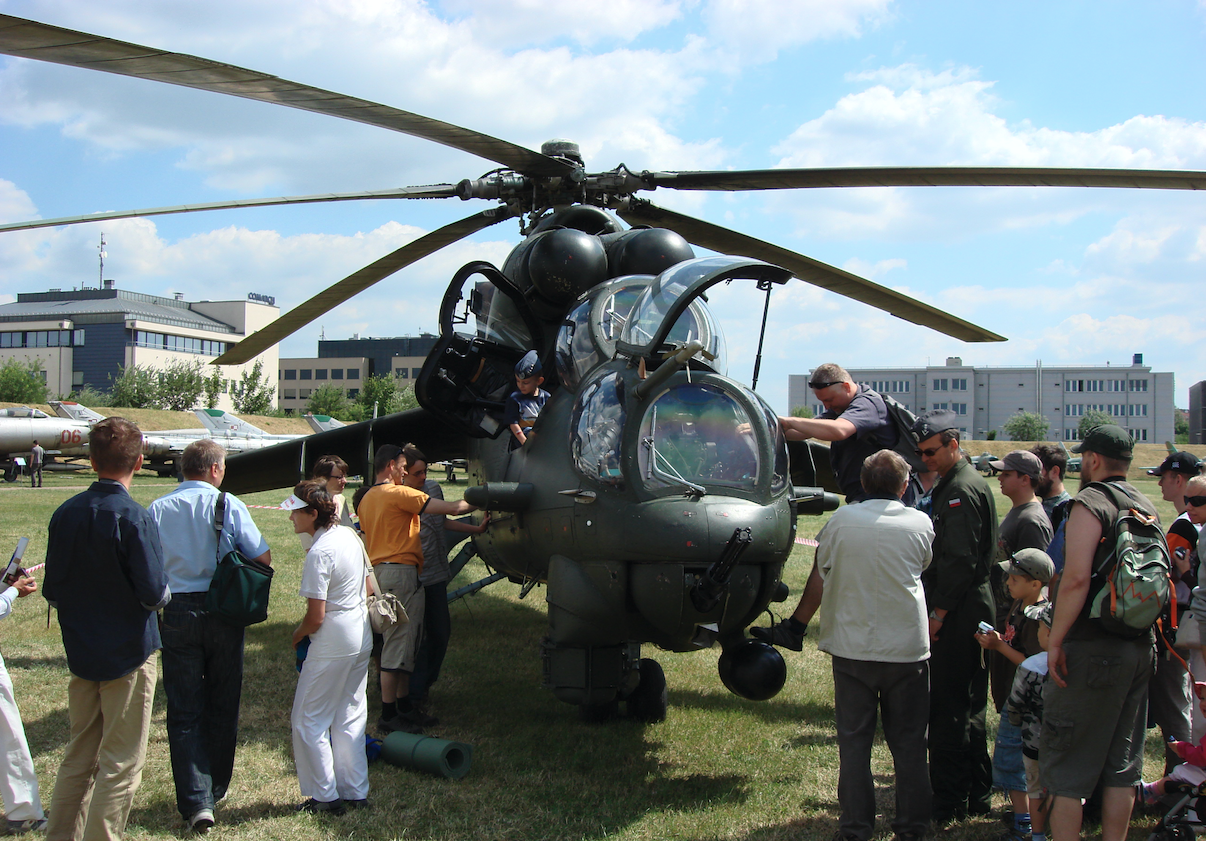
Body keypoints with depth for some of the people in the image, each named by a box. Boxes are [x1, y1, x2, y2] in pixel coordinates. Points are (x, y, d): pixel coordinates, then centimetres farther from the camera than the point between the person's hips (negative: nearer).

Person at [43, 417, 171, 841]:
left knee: (79, 757, 19)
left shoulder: (65, 513, -1)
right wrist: (164, 593, 1)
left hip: (81, 654, 6)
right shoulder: (134, 518, -20)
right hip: (128, 655, -6)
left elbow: (52, 591, 4)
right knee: (121, 763, 5)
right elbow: (153, 593, -20)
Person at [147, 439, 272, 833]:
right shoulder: (229, 505, -7)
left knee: (184, 711, 5)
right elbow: (263, 557, -7)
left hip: (177, 613, 1)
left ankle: (195, 800, -1)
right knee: (222, 705, 15)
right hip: (223, 614, 0)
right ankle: (215, 790, 26)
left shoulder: (158, 509, -1)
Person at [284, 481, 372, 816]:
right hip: (362, 637, 9)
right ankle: (355, 791, 21)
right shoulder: (350, 536, 5)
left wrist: (297, 636, -1)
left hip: (332, 645, -9)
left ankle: (326, 796, 10)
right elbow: (366, 586, 16)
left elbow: (315, 617, -20)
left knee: (309, 720, 5)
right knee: (350, 716, 16)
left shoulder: (318, 553, -21)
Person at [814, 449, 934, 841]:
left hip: (851, 647, 0)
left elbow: (823, 565, 9)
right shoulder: (919, 523, -5)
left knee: (853, 739, 9)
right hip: (907, 648, 0)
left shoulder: (841, 521, -6)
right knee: (908, 742, 12)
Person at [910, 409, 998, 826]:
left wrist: (939, 612, -18)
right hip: (972, 609, 11)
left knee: (948, 707, -4)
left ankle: (948, 803, 4)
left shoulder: (962, 489, -16)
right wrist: (939, 607, 17)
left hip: (957, 615, -11)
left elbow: (960, 560, -21)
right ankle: (976, 794, 26)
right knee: (967, 705, 16)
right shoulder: (953, 484, 17)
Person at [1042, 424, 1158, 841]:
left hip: (1092, 648, -8)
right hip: (1140, 648, 8)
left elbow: (1076, 578, -23)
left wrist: (1055, 641, -18)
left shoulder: (1090, 503, -12)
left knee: (1066, 766, 0)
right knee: (1122, 763, 14)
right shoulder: (1147, 508, 12)